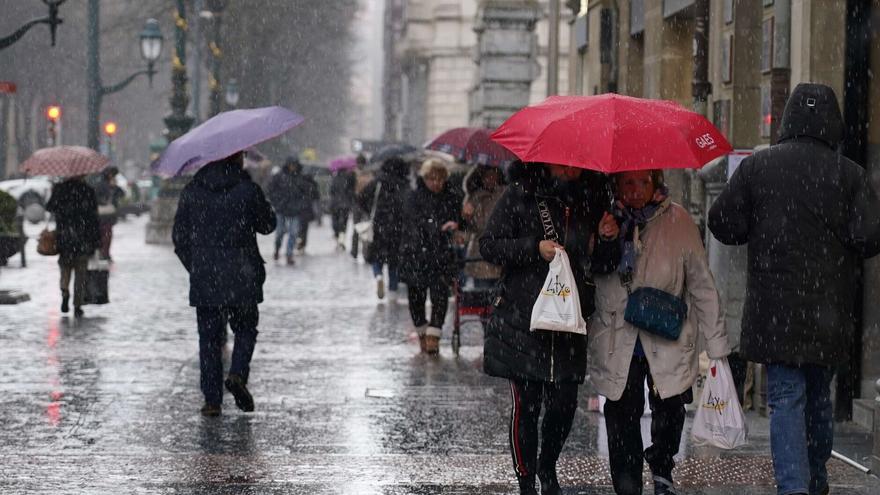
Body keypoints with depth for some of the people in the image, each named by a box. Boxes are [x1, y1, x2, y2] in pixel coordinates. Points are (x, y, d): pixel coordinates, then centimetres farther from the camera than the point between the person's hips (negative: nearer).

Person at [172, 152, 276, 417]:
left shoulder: (192, 191, 2)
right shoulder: (248, 190, -7)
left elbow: (180, 236, 6)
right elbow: (267, 224, 6)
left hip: (203, 279, 2)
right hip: (241, 278, -2)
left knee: (209, 338, 6)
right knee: (245, 329, 15)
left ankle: (212, 398, 4)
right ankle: (238, 373, -10)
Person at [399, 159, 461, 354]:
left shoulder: (451, 199, 9)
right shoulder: (414, 198, 1)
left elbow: (458, 222, 6)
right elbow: (418, 221, -13)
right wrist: (441, 227, -28)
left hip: (442, 257, 1)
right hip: (416, 255, 0)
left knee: (440, 294, -13)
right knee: (416, 296, 6)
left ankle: (434, 336, -14)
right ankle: (422, 333, 23)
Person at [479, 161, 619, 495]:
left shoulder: (591, 201, 9)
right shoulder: (520, 196, -1)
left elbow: (603, 266, 14)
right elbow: (489, 246, -4)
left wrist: (607, 239, -7)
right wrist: (535, 248, -15)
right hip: (522, 319, -3)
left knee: (564, 404, 0)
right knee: (526, 403, 0)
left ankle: (548, 468, 27)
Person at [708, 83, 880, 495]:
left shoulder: (757, 166, -5)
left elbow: (724, 225, -3)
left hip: (775, 310, -2)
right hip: (829, 309, 2)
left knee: (786, 399, -3)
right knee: (819, 396, 19)